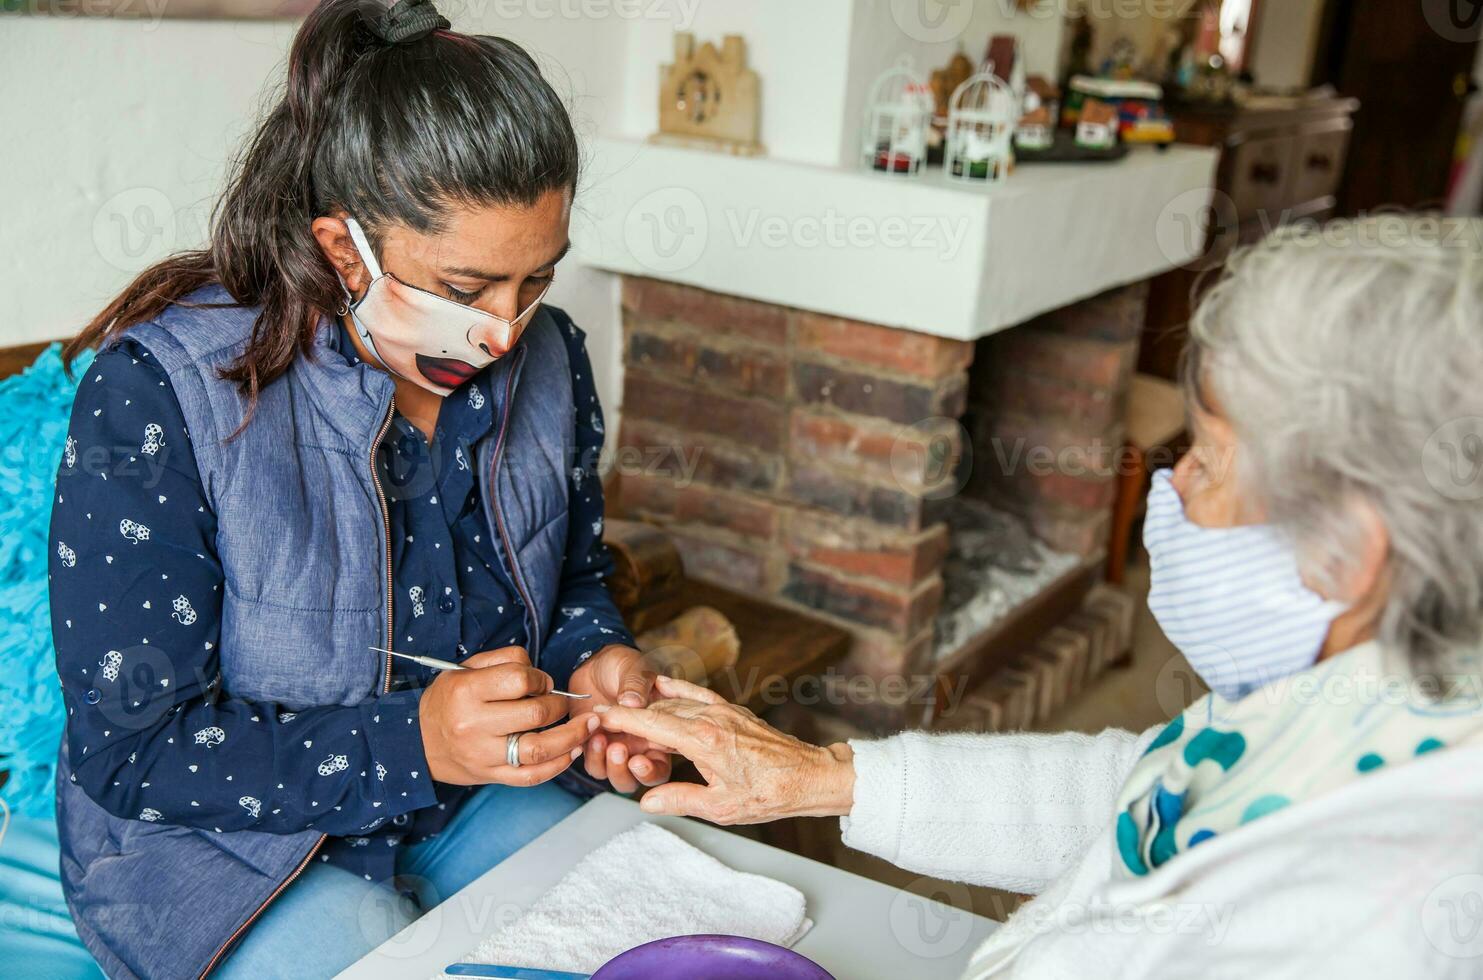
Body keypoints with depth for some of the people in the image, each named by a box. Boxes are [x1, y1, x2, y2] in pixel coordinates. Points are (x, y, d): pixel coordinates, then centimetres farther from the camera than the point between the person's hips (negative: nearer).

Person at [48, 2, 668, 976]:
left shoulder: (546, 358, -7)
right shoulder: (159, 394, -24)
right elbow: (125, 749, -21)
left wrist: (594, 659, -14)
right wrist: (409, 741, -32)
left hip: (471, 801, 4)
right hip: (214, 836, -3)